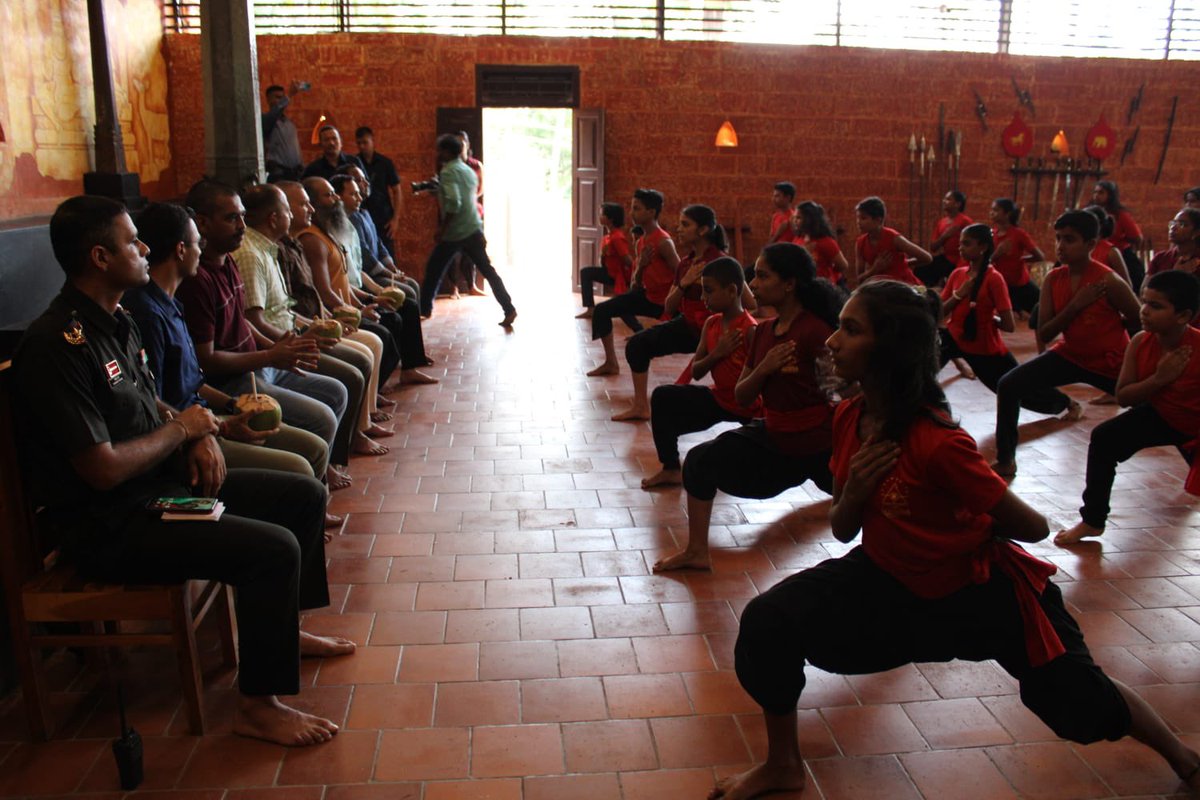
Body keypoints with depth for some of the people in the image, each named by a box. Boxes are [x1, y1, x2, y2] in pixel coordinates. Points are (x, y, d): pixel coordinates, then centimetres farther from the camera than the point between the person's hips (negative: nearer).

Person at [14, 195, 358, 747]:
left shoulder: (114, 320, 9)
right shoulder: (59, 345, -23)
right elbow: (104, 469, -26)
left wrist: (199, 436, 0)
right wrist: (182, 429, -10)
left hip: (164, 484, 10)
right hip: (108, 523, -10)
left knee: (304, 496, 11)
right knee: (273, 548, -25)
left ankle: (285, 629, 27)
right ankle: (258, 705, -8)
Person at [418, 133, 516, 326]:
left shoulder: (448, 172, -11)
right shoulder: (469, 171, 14)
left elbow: (453, 203, -23)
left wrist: (442, 228, -16)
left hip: (454, 233, -6)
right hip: (474, 230, 6)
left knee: (433, 270, 11)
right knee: (488, 271, 4)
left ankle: (424, 309, 21)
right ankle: (509, 309, -4)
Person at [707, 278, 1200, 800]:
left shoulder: (937, 442, -31)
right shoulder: (849, 418, -10)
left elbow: (1034, 527, -21)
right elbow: (843, 531, 0)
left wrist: (966, 523, -4)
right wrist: (852, 494, -21)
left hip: (982, 591, -5)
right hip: (888, 576, 5)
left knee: (1082, 707, 12)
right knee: (766, 622, -15)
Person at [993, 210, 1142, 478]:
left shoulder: (1108, 281, -22)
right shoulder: (1053, 279, -8)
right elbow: (1044, 335, -12)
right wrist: (1075, 305, -22)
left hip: (1112, 363, -3)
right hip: (1069, 355, 4)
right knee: (1009, 385, -13)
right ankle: (1005, 461, -4)